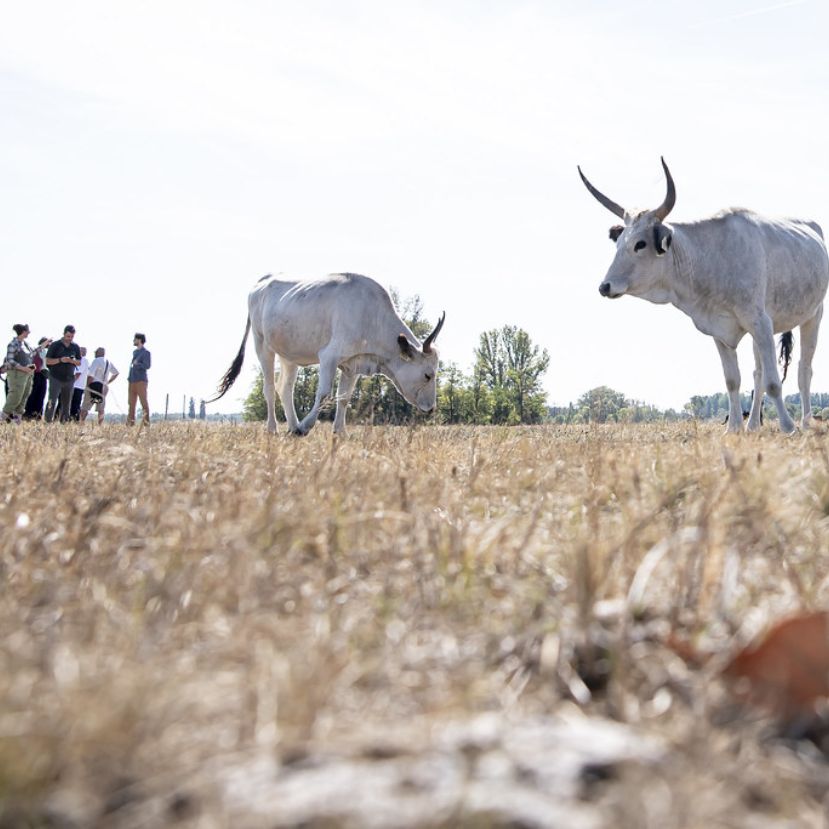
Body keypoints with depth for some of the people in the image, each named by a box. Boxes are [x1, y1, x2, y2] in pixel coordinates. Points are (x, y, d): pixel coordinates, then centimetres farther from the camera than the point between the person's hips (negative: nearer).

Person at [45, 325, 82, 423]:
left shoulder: (75, 347, 9)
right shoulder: (55, 345, -2)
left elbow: (79, 362, 12)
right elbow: (48, 361, -4)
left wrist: (72, 361, -10)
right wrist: (60, 360, -19)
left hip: (69, 379, 4)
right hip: (56, 378, -4)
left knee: (66, 404, 6)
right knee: (52, 402, -11)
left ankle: (64, 422, 13)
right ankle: (48, 421, -10)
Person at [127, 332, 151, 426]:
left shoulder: (145, 352, -4)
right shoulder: (134, 352, 18)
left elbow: (147, 365, -14)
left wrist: (137, 364, -20)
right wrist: (129, 377, 15)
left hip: (141, 380, -8)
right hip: (132, 381, 8)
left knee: (143, 402, -7)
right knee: (131, 402, 6)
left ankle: (146, 421, -7)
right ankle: (130, 423, 7)